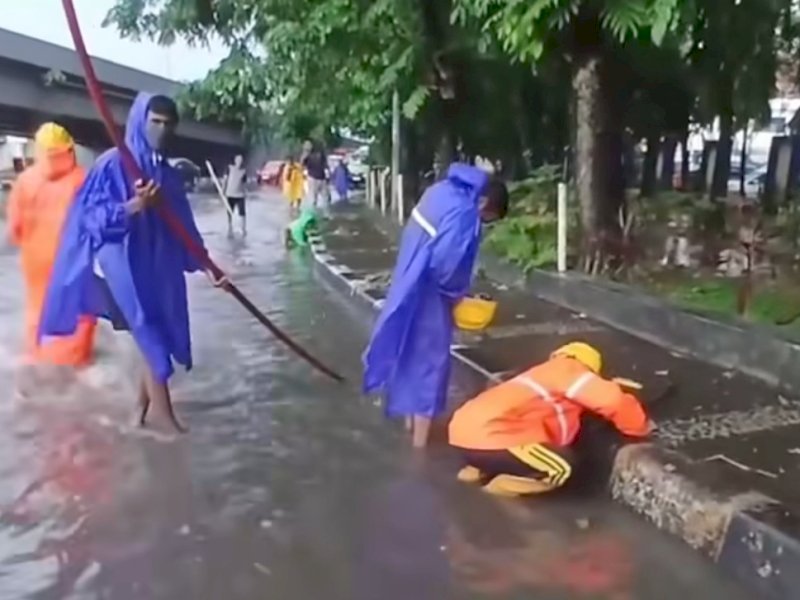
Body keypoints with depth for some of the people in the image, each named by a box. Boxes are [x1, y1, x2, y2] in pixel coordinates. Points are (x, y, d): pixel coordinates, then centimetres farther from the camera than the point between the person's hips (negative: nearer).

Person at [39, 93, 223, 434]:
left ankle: (143, 410, 24)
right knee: (151, 339, -8)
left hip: (162, 268, 6)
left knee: (159, 339, 9)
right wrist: (133, 206, -29)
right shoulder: (113, 165, -7)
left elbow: (185, 228, 14)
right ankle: (166, 417, 0)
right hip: (125, 265, -6)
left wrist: (206, 265, 10)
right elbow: (90, 214, -13)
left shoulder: (168, 175, 10)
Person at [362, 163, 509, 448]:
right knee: (429, 358, 4)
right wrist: (458, 293, -9)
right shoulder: (463, 213, -23)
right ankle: (421, 440, 16)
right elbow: (445, 264, -29)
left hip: (410, 287, 9)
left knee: (412, 350, 21)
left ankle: (411, 419, 40)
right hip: (426, 295, -9)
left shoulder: (443, 190, 5)